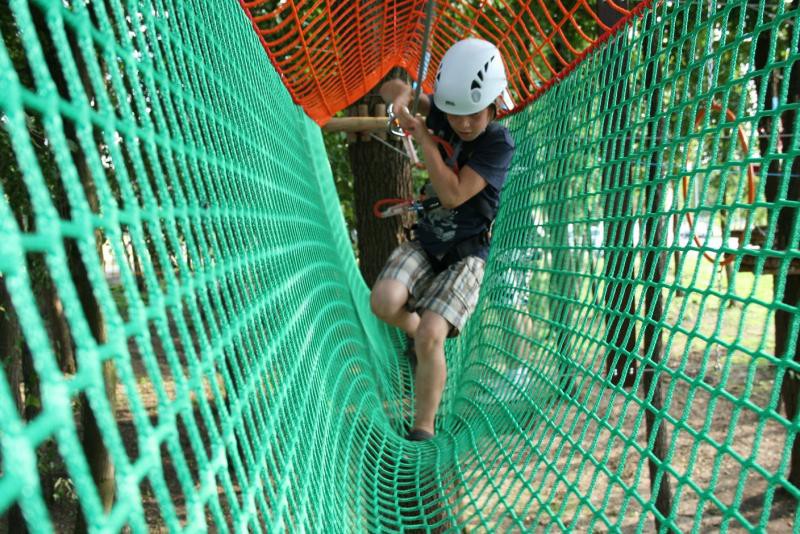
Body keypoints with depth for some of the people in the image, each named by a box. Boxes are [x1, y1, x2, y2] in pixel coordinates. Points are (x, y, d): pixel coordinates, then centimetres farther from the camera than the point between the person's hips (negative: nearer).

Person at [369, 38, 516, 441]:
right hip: (424, 241, 5)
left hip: (464, 255, -4)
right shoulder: (444, 113, -2)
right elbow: (398, 90, 9)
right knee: (384, 302, -24)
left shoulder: (499, 143, -15)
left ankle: (423, 429, -3)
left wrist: (424, 138, -20)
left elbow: (453, 194, -25)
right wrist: (400, 96, -16)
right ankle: (418, 330, 12)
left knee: (430, 338, -22)